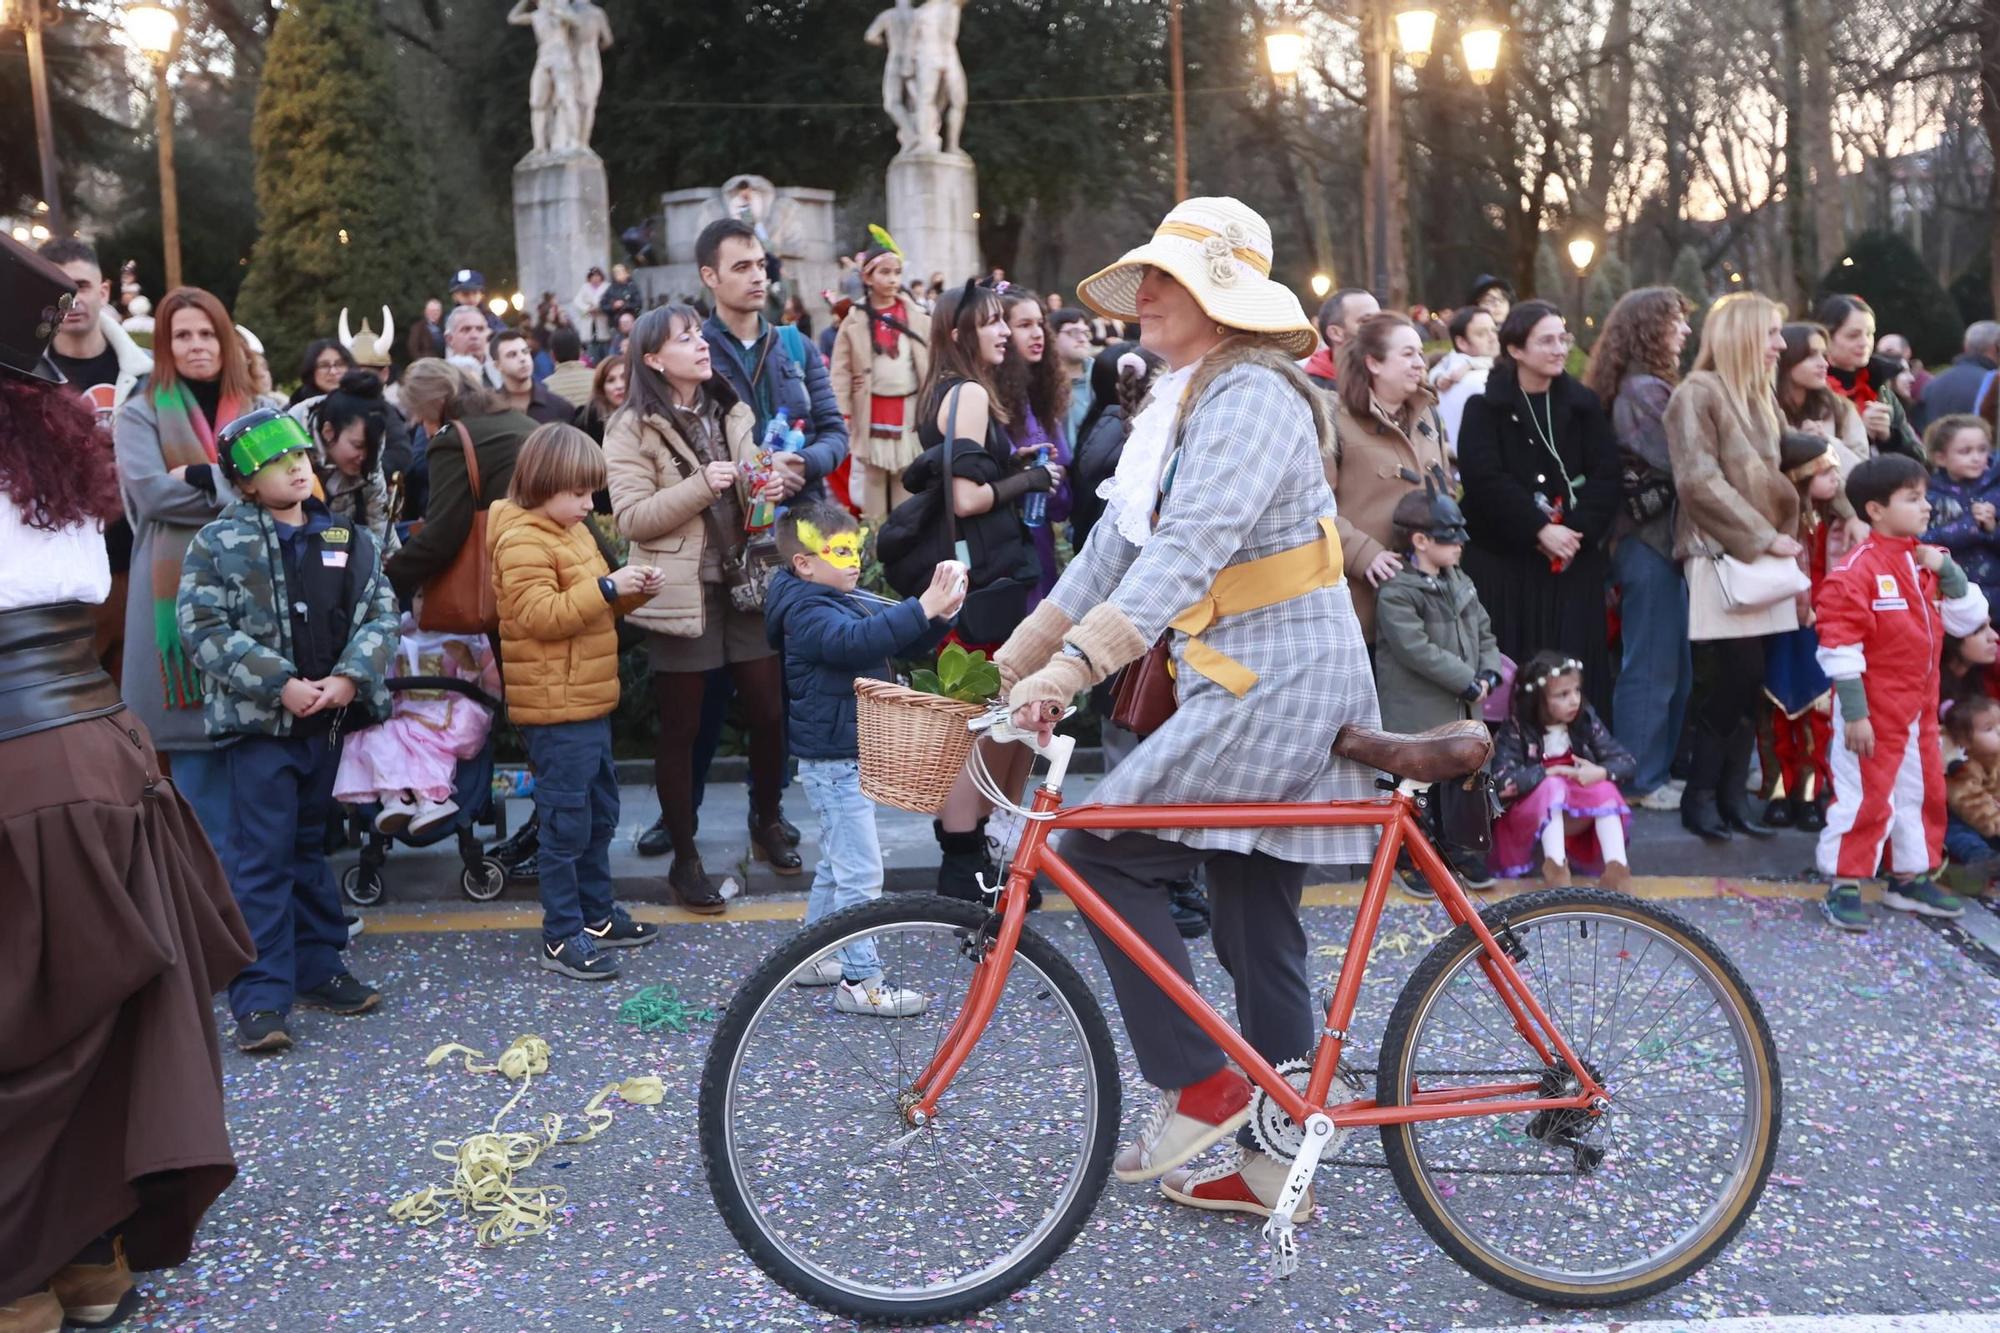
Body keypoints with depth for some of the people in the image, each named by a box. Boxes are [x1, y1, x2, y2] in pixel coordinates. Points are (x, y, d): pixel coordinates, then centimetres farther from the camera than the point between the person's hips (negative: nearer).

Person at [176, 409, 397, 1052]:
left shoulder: (348, 540, 8)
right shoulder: (218, 543, -4)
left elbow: (381, 612, 3)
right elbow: (203, 628, -11)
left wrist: (351, 677, -13)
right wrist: (279, 684, -18)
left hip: (329, 717, 4)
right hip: (259, 719, -4)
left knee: (310, 848, 17)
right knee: (263, 856, -4)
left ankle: (317, 968, 27)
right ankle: (261, 997, 0)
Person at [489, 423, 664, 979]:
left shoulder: (573, 532, 15)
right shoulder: (523, 541, -15)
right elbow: (540, 615, -24)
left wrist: (633, 590, 5)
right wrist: (606, 587, -27)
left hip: (590, 702, 10)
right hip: (554, 708, -10)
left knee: (599, 812, 18)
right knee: (566, 822, -5)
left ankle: (596, 913, 30)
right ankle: (561, 937, 4)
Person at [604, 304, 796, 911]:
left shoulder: (732, 413, 12)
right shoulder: (632, 428, -5)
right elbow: (631, 517, -14)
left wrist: (764, 490, 2)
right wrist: (701, 487, -22)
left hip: (744, 584, 5)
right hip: (681, 594, -5)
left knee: (769, 710, 6)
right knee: (680, 729, 3)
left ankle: (767, 821, 31)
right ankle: (685, 858, 16)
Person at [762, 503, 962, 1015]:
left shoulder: (852, 603, 12)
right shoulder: (809, 612, -18)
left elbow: (907, 642, 9)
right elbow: (855, 641, -38)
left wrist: (941, 611, -10)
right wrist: (922, 607, -43)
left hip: (852, 755, 10)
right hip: (834, 760, -10)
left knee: (836, 864, 20)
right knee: (860, 871, -8)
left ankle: (816, 956, 32)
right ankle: (860, 980, -3)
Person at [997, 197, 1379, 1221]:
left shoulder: (1253, 393, -15)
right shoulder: (1183, 401, 17)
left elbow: (1190, 547, -29)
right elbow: (1115, 545, 16)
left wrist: (1076, 661, -39)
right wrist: (1012, 662, 12)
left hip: (1282, 681, -10)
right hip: (1237, 684, 10)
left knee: (1098, 852, -12)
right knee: (1258, 935, 12)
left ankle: (1199, 1087, -2)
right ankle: (1273, 1163, 21)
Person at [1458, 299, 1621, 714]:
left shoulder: (1584, 404, 10)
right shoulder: (1484, 408, 0)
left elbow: (1608, 474, 0)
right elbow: (1484, 479, -12)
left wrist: (1578, 529, -15)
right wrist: (1539, 530, -19)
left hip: (1574, 562, 3)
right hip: (1504, 561, -2)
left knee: (1576, 674, 2)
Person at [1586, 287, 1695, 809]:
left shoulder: (1642, 388, 16)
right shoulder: (1646, 390, -15)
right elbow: (1679, 465, -18)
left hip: (1649, 540, 10)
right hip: (1652, 541, -10)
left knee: (1671, 664, 15)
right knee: (1653, 665, -2)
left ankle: (1657, 769, 23)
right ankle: (1641, 780, 6)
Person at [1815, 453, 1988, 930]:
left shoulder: (1925, 562, 6)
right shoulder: (1859, 569, -18)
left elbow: (1967, 620, 7)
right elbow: (1839, 646, -19)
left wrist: (1949, 572, -8)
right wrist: (1854, 712, -20)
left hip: (1920, 707, 8)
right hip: (1874, 710, -8)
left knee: (1924, 790, 16)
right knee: (1866, 796, -2)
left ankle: (1910, 879, 30)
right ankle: (1843, 886, 9)